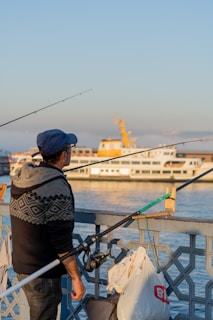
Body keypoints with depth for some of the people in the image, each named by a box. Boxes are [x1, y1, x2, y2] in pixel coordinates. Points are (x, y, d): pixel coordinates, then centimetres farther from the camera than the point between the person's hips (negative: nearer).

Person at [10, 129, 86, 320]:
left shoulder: (22, 178, 3)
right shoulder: (57, 188, -23)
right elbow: (62, 241, -23)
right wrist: (76, 278, -15)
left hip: (21, 265, 9)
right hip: (43, 272, -9)